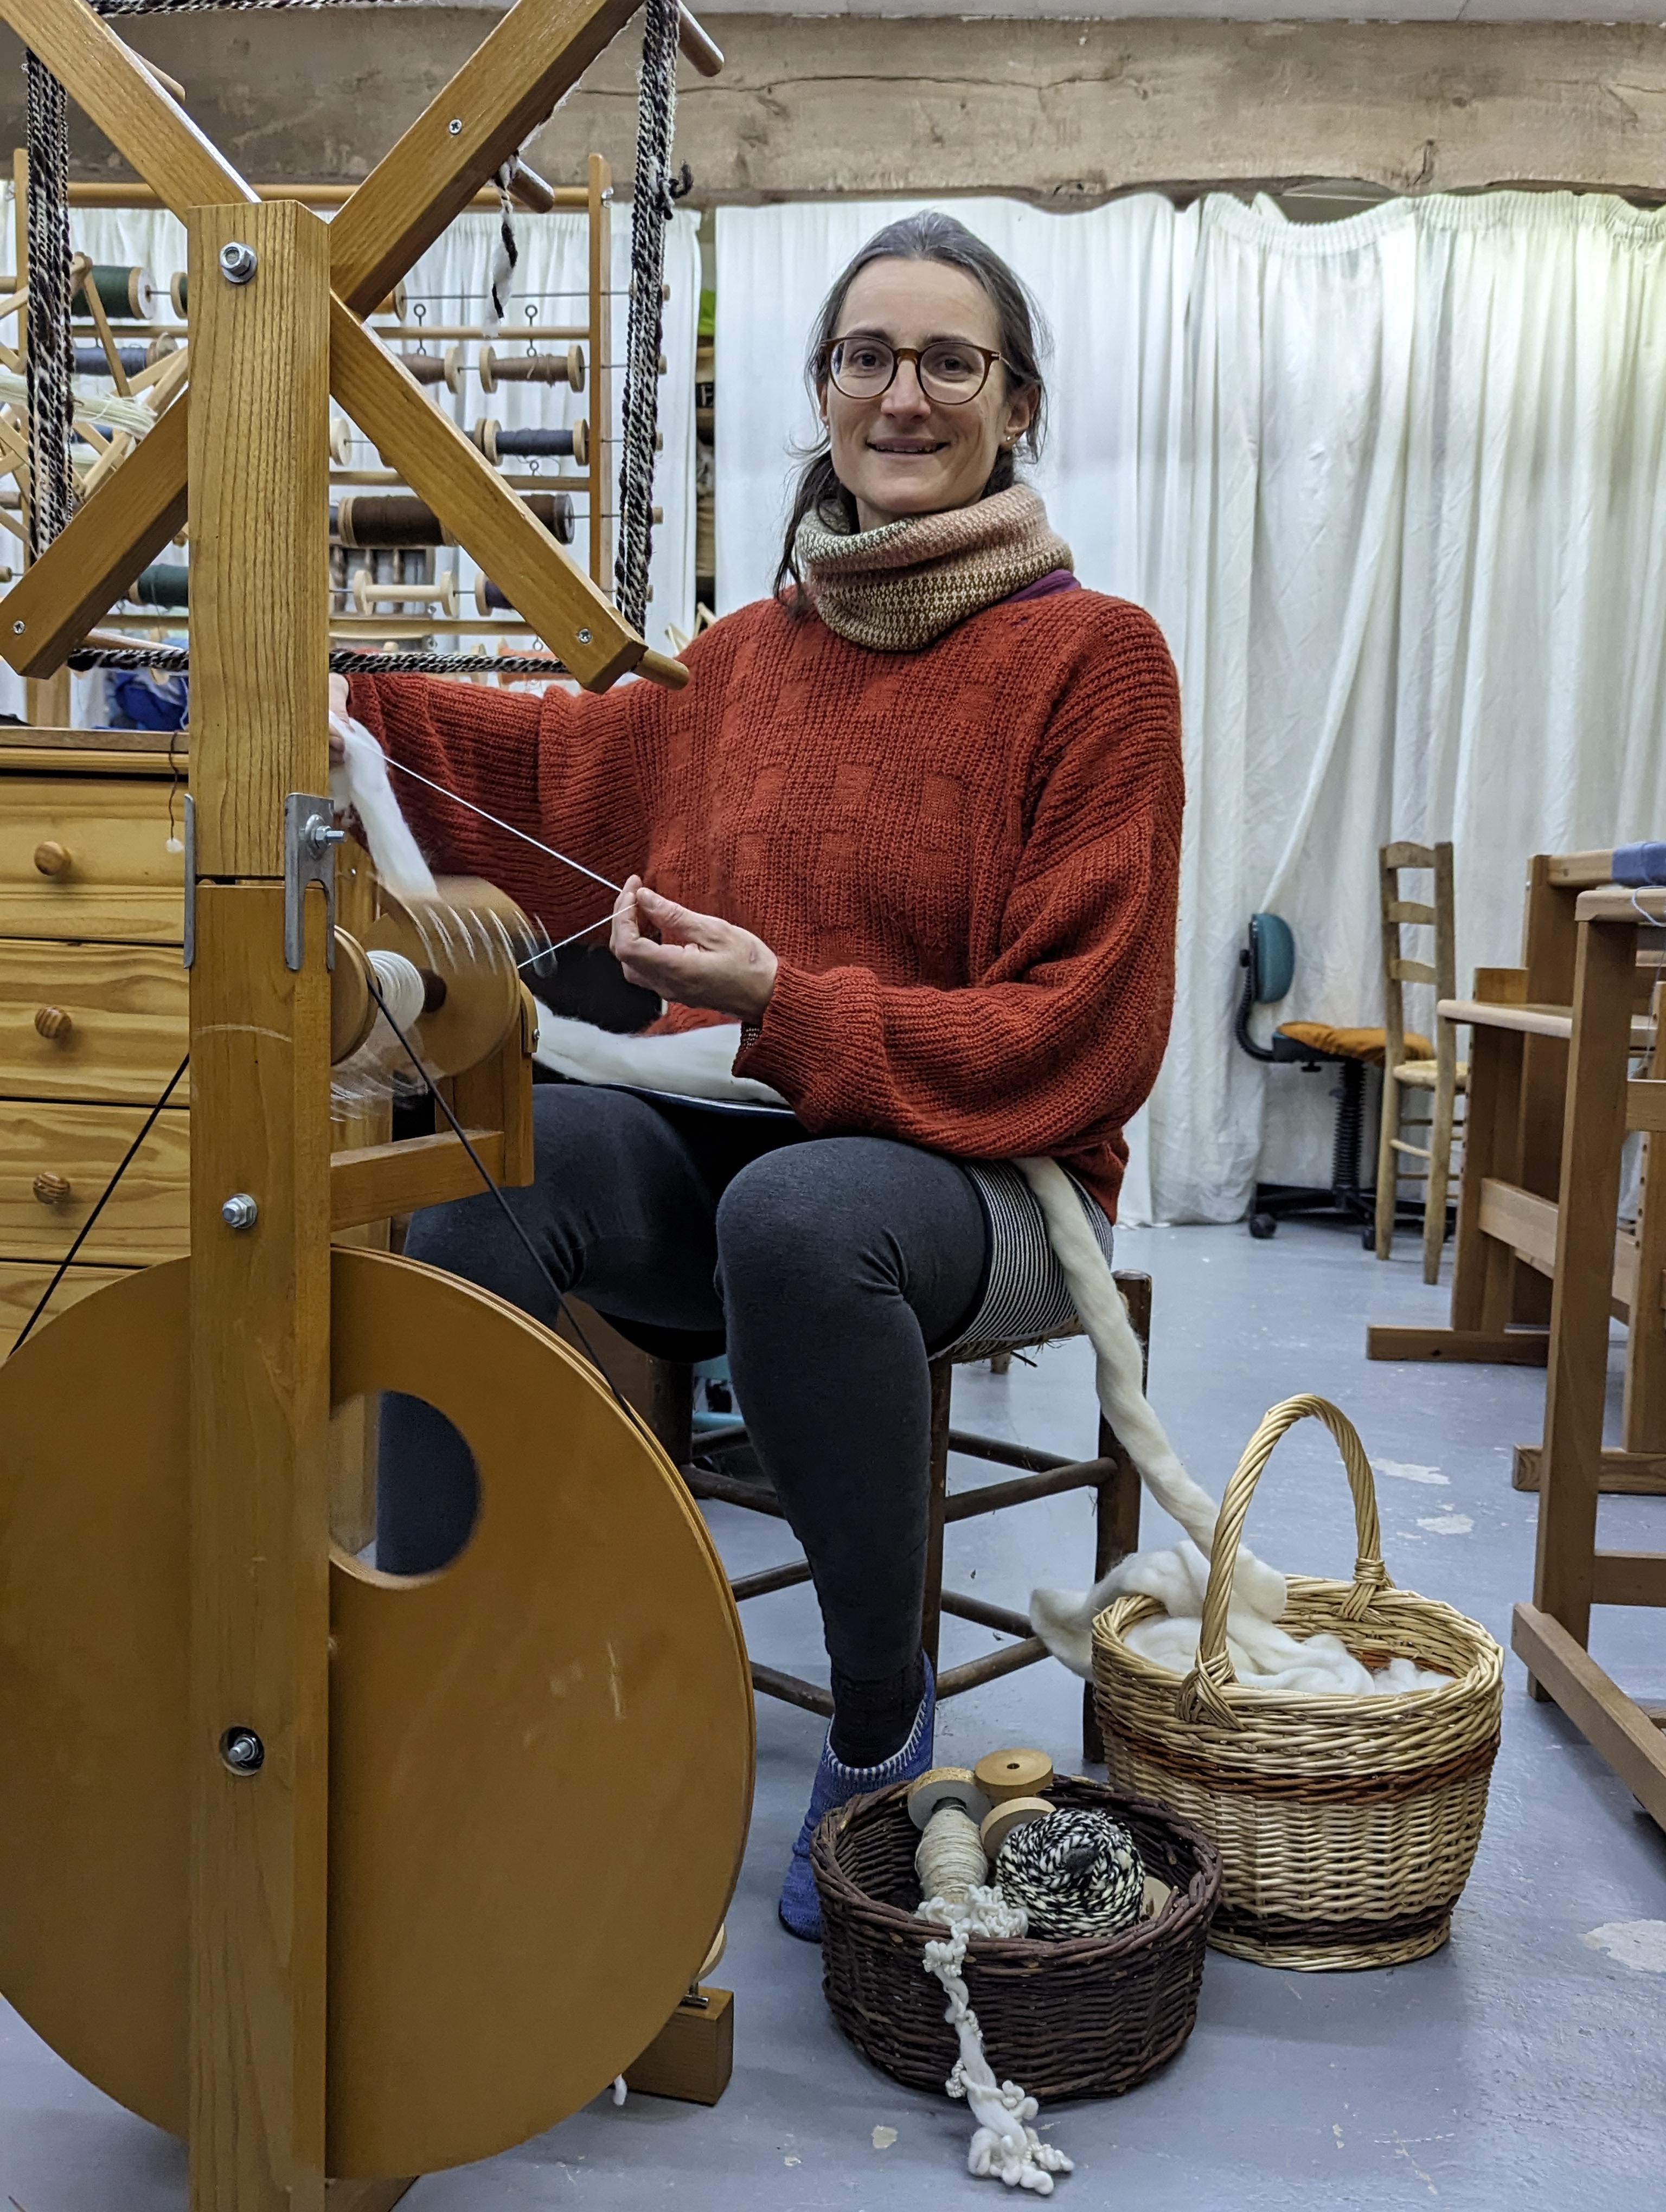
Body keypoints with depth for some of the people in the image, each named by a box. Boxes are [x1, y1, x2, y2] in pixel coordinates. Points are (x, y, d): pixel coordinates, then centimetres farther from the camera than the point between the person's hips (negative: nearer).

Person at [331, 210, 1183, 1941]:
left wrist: (785, 1010, -20)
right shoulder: (752, 649, 11)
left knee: (798, 1212, -38)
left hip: (976, 1165, -4)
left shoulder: (1092, 657, -5)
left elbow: (1076, 1035, -10)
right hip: (725, 1128, 4)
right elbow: (552, 759, 29)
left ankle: (882, 1725, -13)